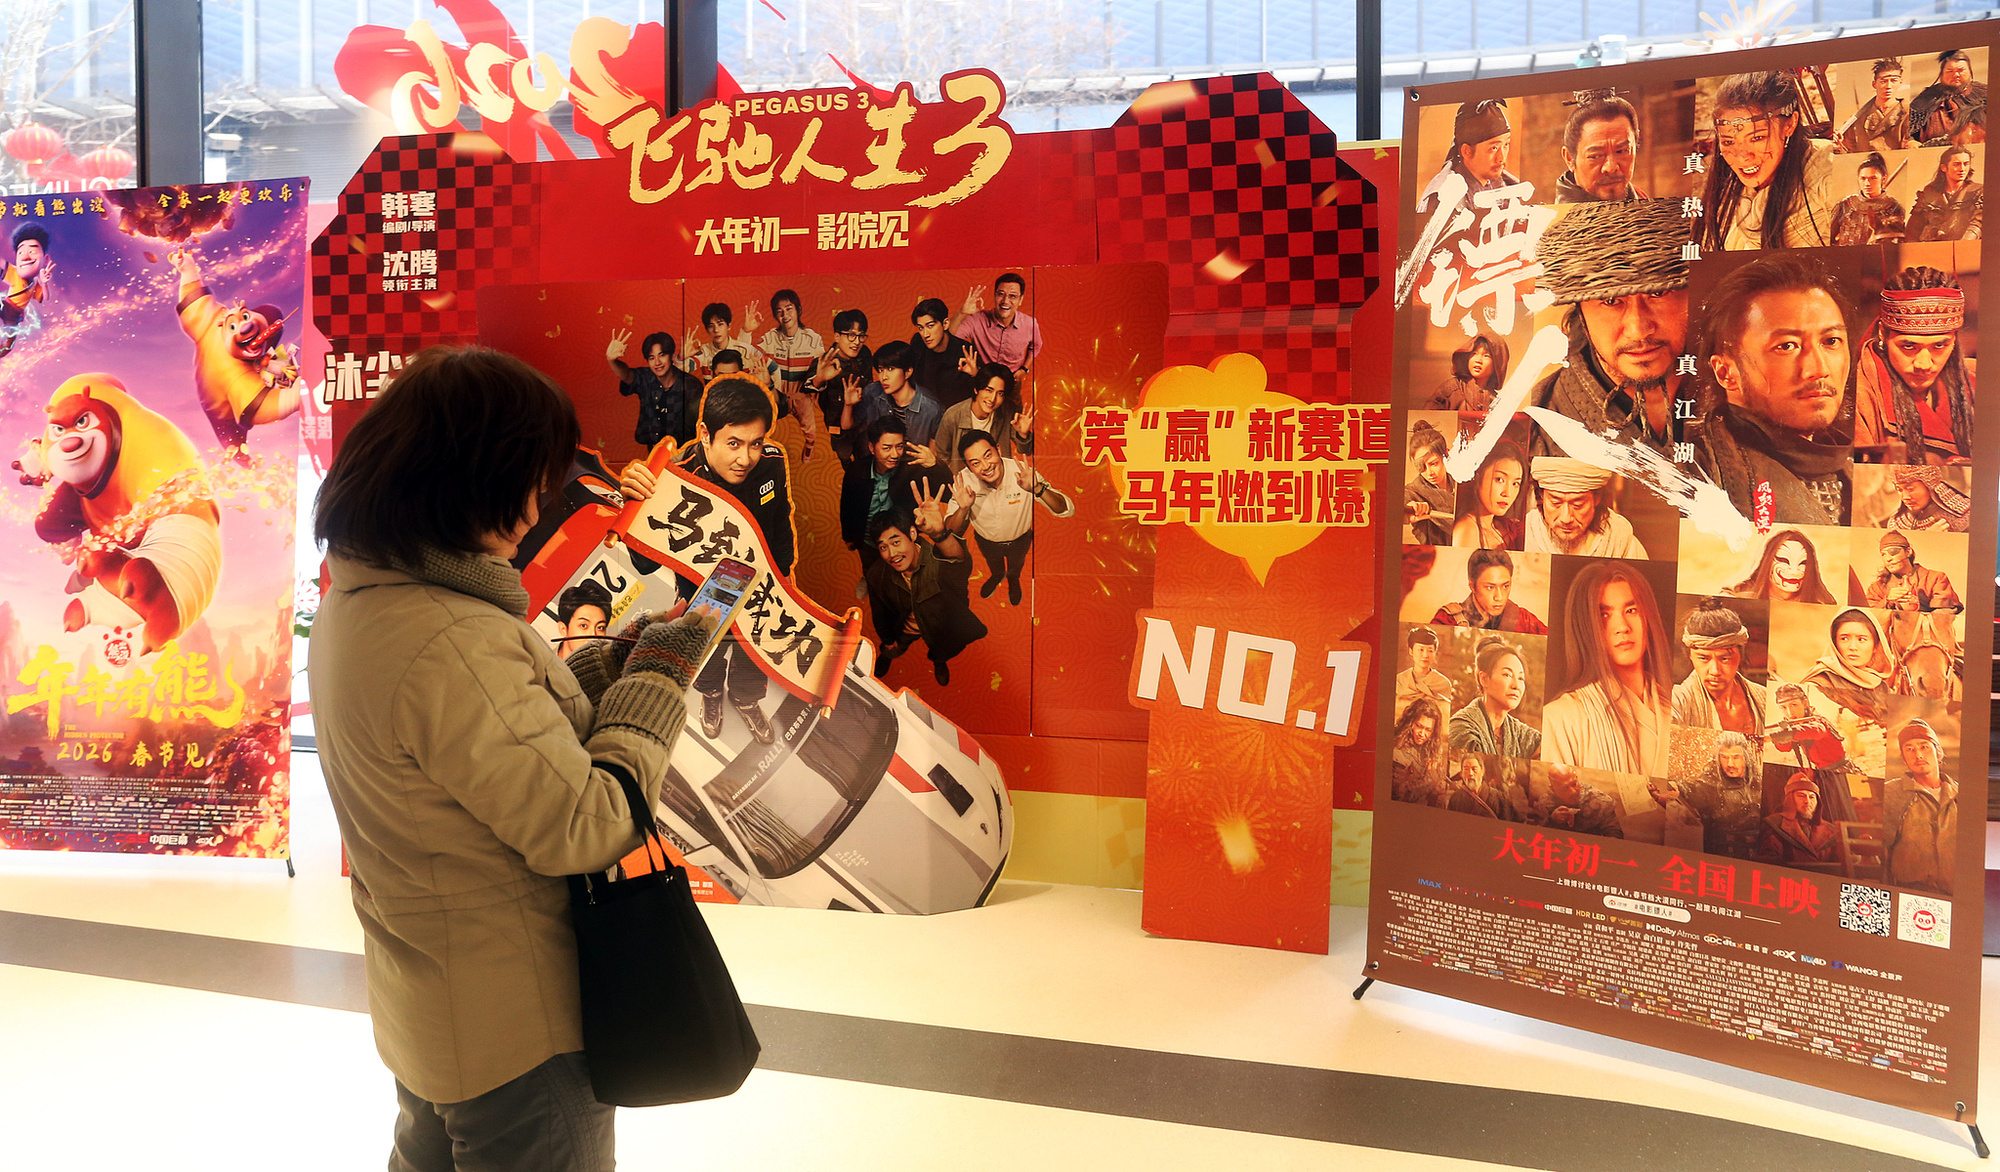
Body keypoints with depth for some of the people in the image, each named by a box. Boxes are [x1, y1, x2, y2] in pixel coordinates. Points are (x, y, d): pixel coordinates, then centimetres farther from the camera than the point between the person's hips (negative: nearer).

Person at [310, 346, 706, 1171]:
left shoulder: (357, 599, -1)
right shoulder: (450, 642, -32)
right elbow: (582, 831, -26)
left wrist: (611, 662, 3)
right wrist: (656, 679, -16)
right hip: (518, 1033, -9)